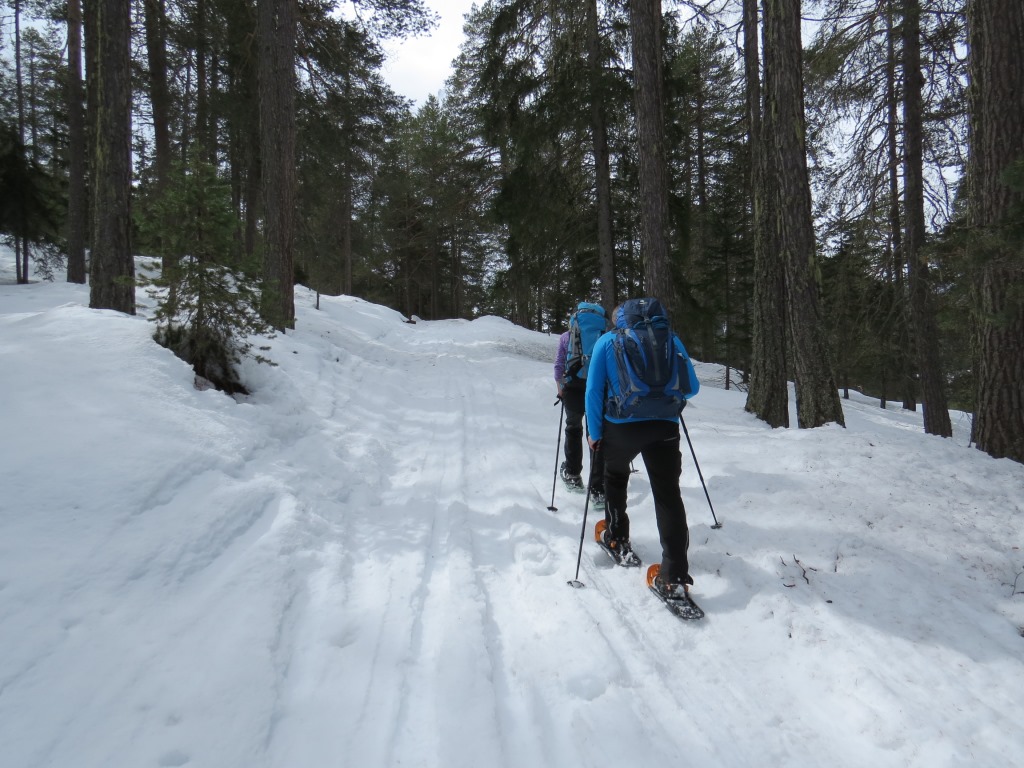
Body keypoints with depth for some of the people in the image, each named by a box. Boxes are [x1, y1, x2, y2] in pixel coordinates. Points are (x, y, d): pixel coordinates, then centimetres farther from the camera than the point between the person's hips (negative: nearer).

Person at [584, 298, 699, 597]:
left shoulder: (607, 341, 7)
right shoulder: (670, 338, 11)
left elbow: (593, 391, 1)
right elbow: (691, 387, 11)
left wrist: (595, 433, 8)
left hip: (621, 426, 0)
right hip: (665, 426, 1)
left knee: (615, 476, 28)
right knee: (668, 493, 2)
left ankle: (617, 538, 36)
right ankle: (675, 576, -6)